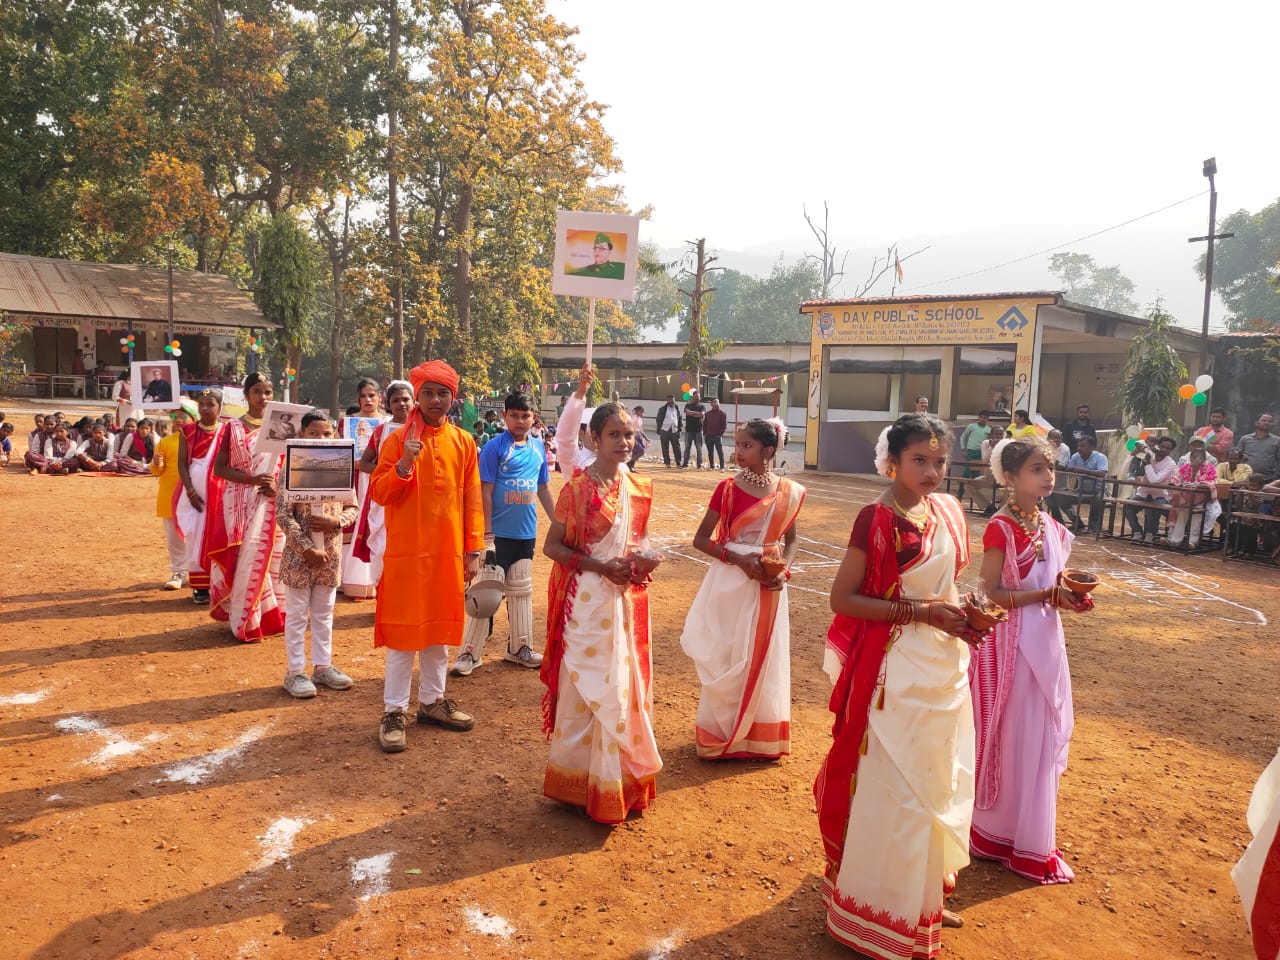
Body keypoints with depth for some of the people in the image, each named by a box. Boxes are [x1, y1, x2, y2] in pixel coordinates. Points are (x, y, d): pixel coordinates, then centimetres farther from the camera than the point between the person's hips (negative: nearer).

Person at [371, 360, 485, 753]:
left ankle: (432, 701, 28)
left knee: (440, 628, 14)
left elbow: (472, 499, 6)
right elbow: (377, 492, -6)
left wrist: (474, 549, 3)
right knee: (403, 631, 2)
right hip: (406, 551, -3)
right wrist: (404, 465, -23)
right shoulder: (398, 439, -4)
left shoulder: (463, 442, 4)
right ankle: (394, 711, 12)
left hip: (448, 552, 4)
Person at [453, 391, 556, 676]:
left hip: (526, 534, 6)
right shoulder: (494, 447, -11)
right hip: (499, 534, -6)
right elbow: (484, 492, -13)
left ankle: (519, 648, 27)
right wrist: (487, 534, -17)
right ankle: (469, 653, 5)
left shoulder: (538, 447, 7)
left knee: (522, 591, 15)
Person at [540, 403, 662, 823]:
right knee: (588, 687, 2)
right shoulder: (577, 487, -11)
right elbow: (552, 546, -10)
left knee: (625, 685, 12)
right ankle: (584, 782, 18)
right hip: (587, 601, -5)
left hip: (626, 600, 6)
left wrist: (642, 560, -5)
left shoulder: (639, 488, 5)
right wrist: (602, 567, -19)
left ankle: (622, 777, 28)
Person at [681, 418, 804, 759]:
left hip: (769, 587, 3)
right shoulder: (728, 488, -8)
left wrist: (784, 568, -8)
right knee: (727, 659, 7)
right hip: (732, 584, -2)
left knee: (766, 659, 11)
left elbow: (790, 540, 12)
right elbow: (701, 539, -6)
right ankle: (720, 735, 24)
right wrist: (739, 559, -18)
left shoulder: (789, 492, -1)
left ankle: (761, 737, 28)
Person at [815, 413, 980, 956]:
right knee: (894, 788, 4)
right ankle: (884, 908, 24)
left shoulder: (948, 512, 4)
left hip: (946, 665, 8)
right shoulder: (877, 519, -17)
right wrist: (919, 612, -22)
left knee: (939, 779, 19)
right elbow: (842, 598, -18)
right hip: (897, 669, -7)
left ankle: (925, 893, 40)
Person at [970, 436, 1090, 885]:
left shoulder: (1051, 527, 7)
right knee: (1008, 737, 4)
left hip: (1045, 642, 8)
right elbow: (990, 593, -16)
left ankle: (1032, 838, 29)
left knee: (1043, 738, 14)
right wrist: (1046, 595, -21)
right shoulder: (1000, 529, -15)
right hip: (1010, 642, -8)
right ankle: (998, 832, 21)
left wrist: (1069, 596, -5)